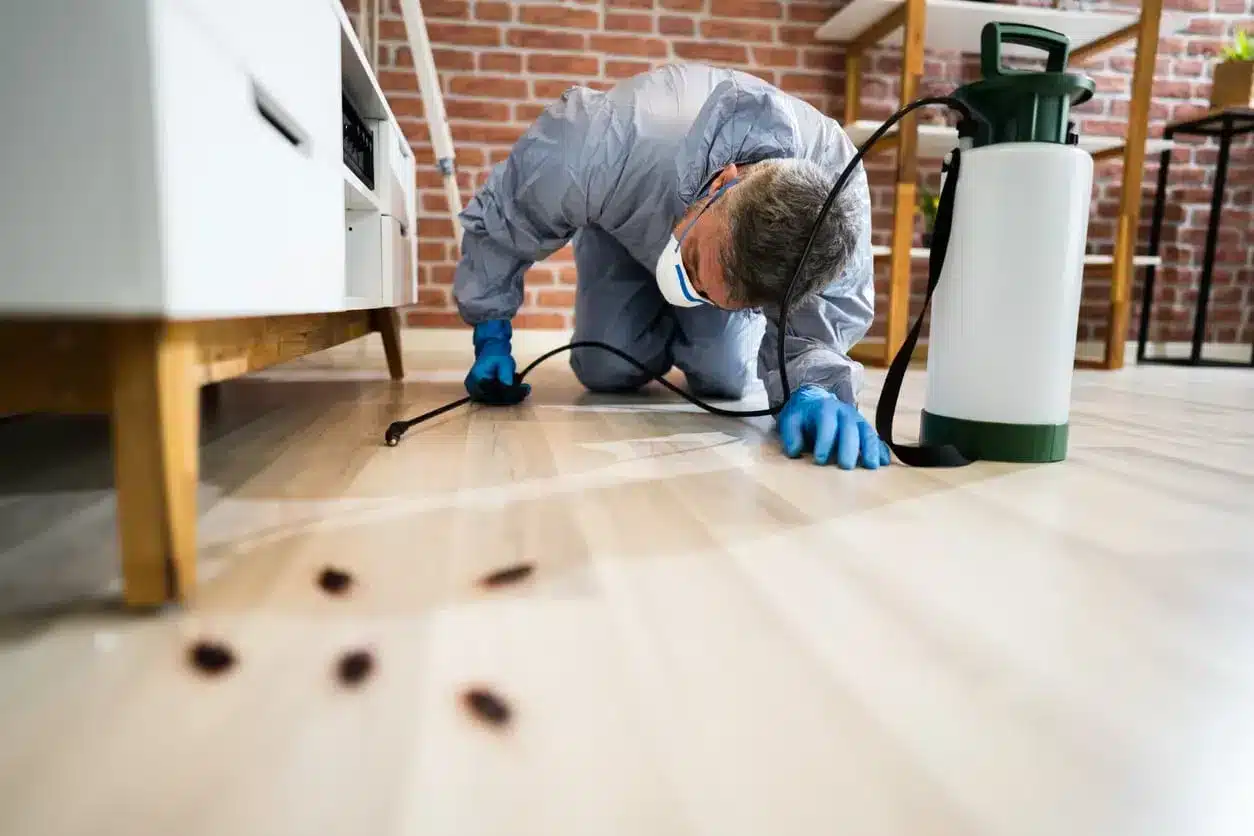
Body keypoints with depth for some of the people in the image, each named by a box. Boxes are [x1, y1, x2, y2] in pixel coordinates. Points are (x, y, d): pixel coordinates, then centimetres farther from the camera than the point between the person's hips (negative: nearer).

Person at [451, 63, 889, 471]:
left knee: (723, 376, -13)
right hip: (626, 234, 0)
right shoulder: (610, 147, -45)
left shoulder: (842, 189, -41)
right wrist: (491, 336, -22)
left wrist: (811, 388, -56)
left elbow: (815, 324, -33)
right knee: (607, 370, -13)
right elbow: (499, 219, -26)